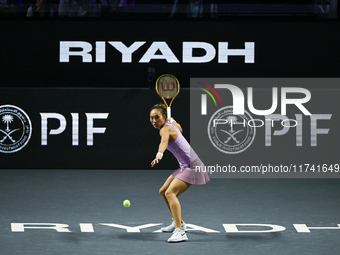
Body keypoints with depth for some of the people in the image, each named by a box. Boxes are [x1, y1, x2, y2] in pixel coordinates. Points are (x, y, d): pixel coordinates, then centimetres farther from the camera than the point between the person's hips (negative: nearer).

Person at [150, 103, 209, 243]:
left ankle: (180, 232, -36)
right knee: (163, 192, 20)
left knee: (170, 193, -26)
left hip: (192, 167, -10)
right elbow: (180, 129, 35)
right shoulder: (173, 124, 10)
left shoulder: (165, 129, -18)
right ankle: (179, 222, 36)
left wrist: (159, 155, -61)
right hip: (185, 167, 10)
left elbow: (164, 141, -43)